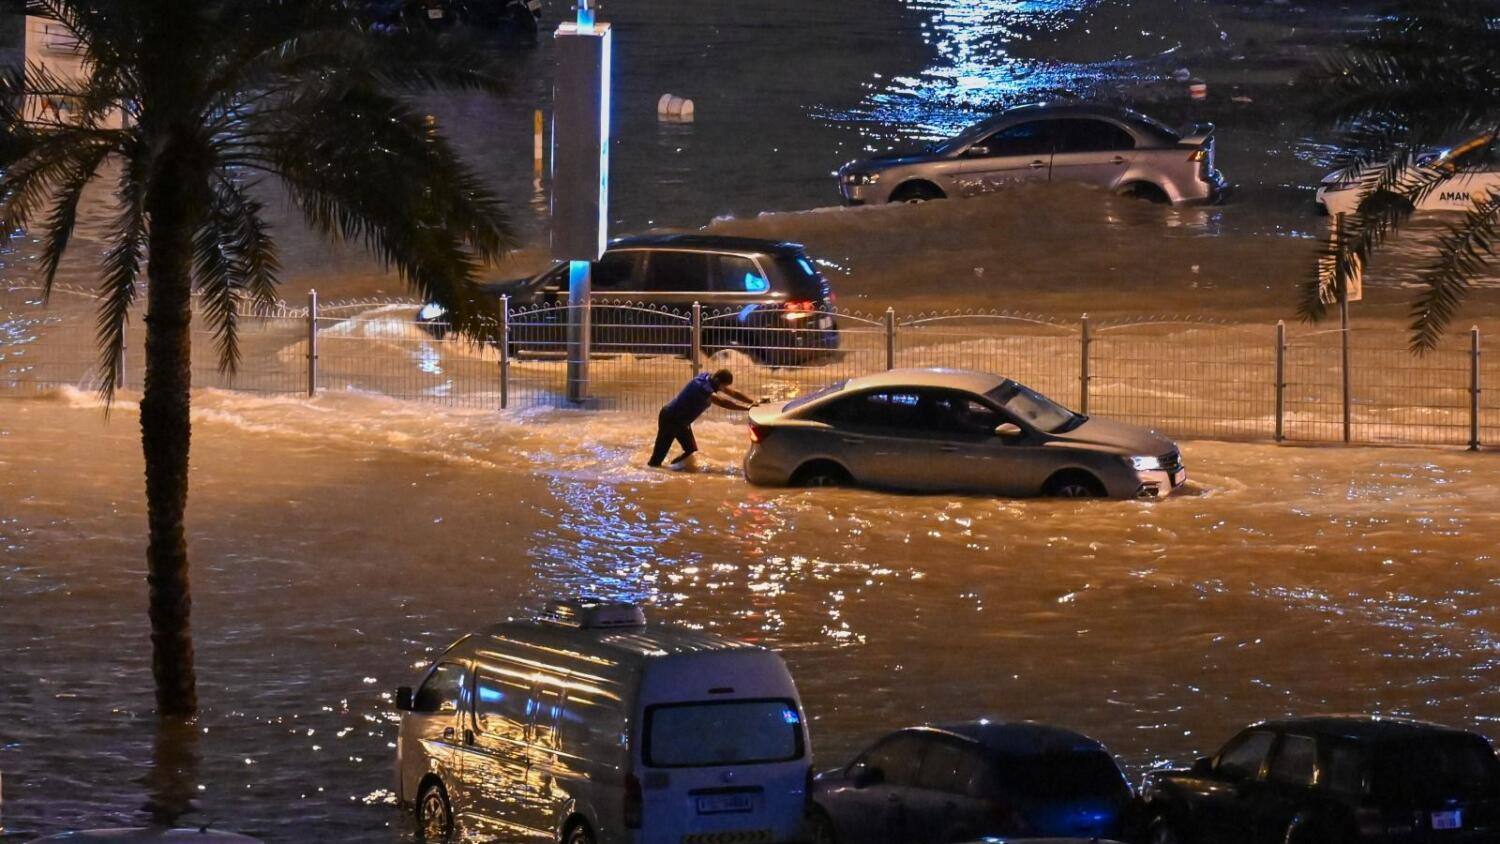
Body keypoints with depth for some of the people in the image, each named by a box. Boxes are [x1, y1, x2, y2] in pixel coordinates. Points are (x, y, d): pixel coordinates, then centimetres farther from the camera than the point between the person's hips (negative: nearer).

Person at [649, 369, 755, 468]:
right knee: (659, 455, -4)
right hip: (670, 419, -9)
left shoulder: (710, 380, -5)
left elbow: (733, 392, 3)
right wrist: (747, 407, -42)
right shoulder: (702, 387, -33)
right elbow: (723, 402, -42)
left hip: (682, 421, 9)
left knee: (691, 450, 7)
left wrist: (753, 403, -2)